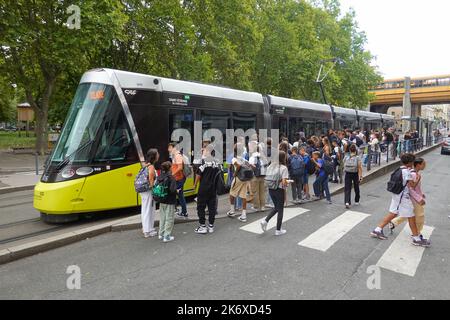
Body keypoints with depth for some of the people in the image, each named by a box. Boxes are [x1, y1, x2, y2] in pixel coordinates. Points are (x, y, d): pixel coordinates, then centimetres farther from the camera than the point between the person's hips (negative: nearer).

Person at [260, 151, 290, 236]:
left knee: (276, 208, 24)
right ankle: (278, 230, 18)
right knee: (280, 210, 9)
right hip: (279, 190, -6)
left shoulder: (271, 166, 4)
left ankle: (265, 221, 8)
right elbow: (284, 182, -21)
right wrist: (287, 184, -2)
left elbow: (267, 178, 7)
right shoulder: (283, 168, -14)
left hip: (271, 189, 6)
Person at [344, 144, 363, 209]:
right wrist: (360, 176, -9)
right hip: (355, 174, -1)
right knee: (356, 188, 17)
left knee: (347, 189, 0)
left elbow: (344, 166, 6)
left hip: (347, 174, 1)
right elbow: (360, 168, -12)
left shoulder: (346, 157, 0)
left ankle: (347, 202, -17)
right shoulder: (358, 158, -8)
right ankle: (356, 201, 32)